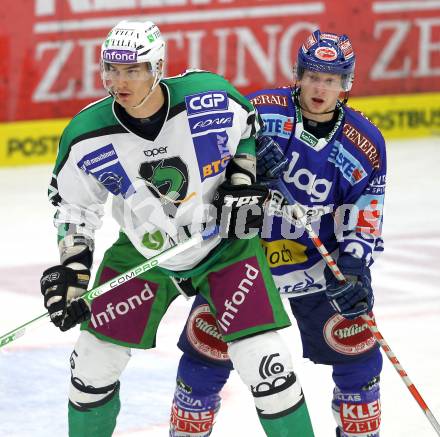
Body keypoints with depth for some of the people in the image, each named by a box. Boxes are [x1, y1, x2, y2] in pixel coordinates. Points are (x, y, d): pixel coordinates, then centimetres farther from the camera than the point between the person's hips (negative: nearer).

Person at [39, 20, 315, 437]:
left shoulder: (210, 97, -23)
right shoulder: (86, 136, -19)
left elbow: (249, 127, 2)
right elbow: (72, 204, -2)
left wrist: (242, 179, -9)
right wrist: (71, 270, -7)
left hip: (225, 243, -2)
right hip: (141, 253, 2)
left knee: (264, 364, -11)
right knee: (94, 360, 4)